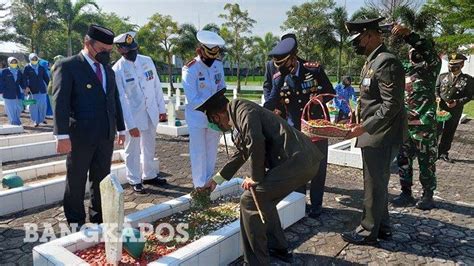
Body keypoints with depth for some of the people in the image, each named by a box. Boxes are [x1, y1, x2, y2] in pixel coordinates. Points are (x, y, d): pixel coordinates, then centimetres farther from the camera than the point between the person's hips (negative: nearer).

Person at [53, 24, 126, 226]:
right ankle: (76, 222, 24)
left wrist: (120, 128, 17)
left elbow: (115, 100, 18)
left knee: (102, 178, 13)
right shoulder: (67, 66, -6)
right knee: (76, 181, 9)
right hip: (80, 135, -5)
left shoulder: (108, 69, 14)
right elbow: (60, 102, -13)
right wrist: (62, 135, -20)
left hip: (106, 135, 6)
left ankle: (99, 219, 27)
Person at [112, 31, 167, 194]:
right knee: (133, 150, 8)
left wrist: (162, 108, 6)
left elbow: (157, 86, 6)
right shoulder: (117, 70, -13)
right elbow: (121, 99, -15)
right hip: (133, 116, -4)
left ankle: (149, 175, 34)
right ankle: (135, 181, 25)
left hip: (151, 113, 4)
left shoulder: (147, 61, 0)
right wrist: (131, 124, -18)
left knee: (149, 147, 17)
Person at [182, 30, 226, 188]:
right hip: (197, 118, -5)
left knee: (211, 153, 16)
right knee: (198, 154, 4)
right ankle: (200, 187, 18)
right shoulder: (190, 69, -16)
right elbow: (193, 100, -20)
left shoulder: (218, 64, 0)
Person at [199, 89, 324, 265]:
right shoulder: (237, 119, 23)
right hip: (302, 160, 10)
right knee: (263, 199, 23)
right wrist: (216, 180, 41)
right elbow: (241, 154, 34)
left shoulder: (243, 111, -8)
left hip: (297, 161, -10)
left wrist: (256, 178, -8)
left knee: (250, 201, -4)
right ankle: (279, 248, 35)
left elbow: (256, 144, -24)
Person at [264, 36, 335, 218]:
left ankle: (316, 204, 24)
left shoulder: (314, 70, -12)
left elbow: (330, 92, -2)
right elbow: (271, 102, -8)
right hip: (295, 130, 2)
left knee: (318, 166, 8)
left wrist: (321, 97, -24)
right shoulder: (279, 78, -5)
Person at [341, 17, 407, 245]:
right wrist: (359, 120, 12)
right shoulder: (371, 62, 13)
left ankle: (368, 232, 19)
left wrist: (364, 127, -23)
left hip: (381, 136, -10)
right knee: (378, 183, 19)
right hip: (374, 133, 10)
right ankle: (382, 226, 34)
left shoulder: (387, 62, -17)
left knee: (374, 185, 3)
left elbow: (392, 105, -22)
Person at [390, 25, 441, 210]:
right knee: (403, 160, 9)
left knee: (426, 162, 4)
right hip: (404, 124, 6)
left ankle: (428, 196, 19)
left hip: (424, 125, -5)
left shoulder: (431, 67, -3)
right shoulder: (403, 70, 15)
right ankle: (406, 194, 22)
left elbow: (430, 53, -25)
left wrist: (408, 34, -37)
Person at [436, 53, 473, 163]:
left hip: (454, 111, 0)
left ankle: (443, 153, 22)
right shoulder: (442, 76, 6)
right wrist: (437, 97, -11)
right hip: (440, 108, 0)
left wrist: (457, 102, -17)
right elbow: (436, 89, 9)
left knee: (449, 133, 10)